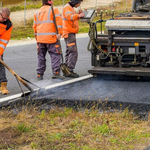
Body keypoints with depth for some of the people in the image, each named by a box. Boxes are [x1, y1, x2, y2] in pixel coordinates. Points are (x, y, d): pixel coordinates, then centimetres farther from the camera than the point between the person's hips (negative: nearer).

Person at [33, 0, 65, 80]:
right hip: (51, 37, -5)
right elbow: (58, 20, -12)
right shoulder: (53, 9, 1)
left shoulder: (38, 12, 19)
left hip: (40, 38, 5)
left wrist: (37, 37, 25)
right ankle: (56, 72, -15)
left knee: (41, 57, 10)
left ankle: (39, 75, 9)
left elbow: (35, 26, 20)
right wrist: (59, 33, -12)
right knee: (55, 55, -4)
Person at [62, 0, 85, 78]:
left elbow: (73, 19, 21)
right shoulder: (67, 8, -14)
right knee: (73, 52, -15)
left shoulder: (70, 8, 18)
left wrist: (78, 14, 4)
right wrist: (78, 16, -51)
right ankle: (70, 71, -19)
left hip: (70, 33, 11)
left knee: (69, 52, 14)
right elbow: (69, 17, -34)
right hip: (69, 33, -11)